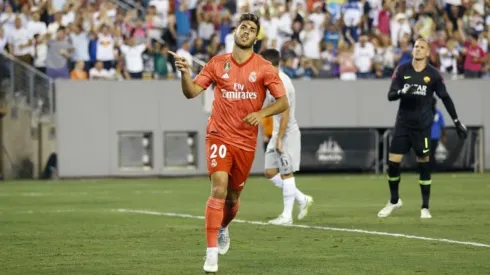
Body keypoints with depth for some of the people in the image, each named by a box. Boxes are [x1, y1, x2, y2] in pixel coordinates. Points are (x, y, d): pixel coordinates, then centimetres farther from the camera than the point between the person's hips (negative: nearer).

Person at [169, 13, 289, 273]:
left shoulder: (264, 68, -2)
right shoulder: (218, 63, 1)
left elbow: (283, 102, -2)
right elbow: (191, 92, -2)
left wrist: (261, 113, -19)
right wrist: (185, 73, -22)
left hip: (246, 141, 2)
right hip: (219, 135, -2)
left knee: (233, 196, 13)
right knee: (219, 188, -19)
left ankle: (223, 228, 48)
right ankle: (211, 252, -18)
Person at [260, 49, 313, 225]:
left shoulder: (281, 83, -18)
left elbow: (285, 114, -22)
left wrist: (279, 138, -22)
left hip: (286, 134, -10)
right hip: (277, 134, 10)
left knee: (286, 174, -3)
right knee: (270, 172, 9)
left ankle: (287, 216, 2)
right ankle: (302, 199, 17)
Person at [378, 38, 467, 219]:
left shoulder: (433, 74, -2)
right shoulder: (402, 70, 1)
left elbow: (445, 98, 6)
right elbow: (390, 95, -2)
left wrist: (457, 122, 5)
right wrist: (402, 92, -25)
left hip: (422, 126, -2)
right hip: (403, 124, 2)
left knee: (424, 164, -1)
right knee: (393, 162, -2)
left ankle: (425, 207, 9)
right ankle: (394, 201, 20)